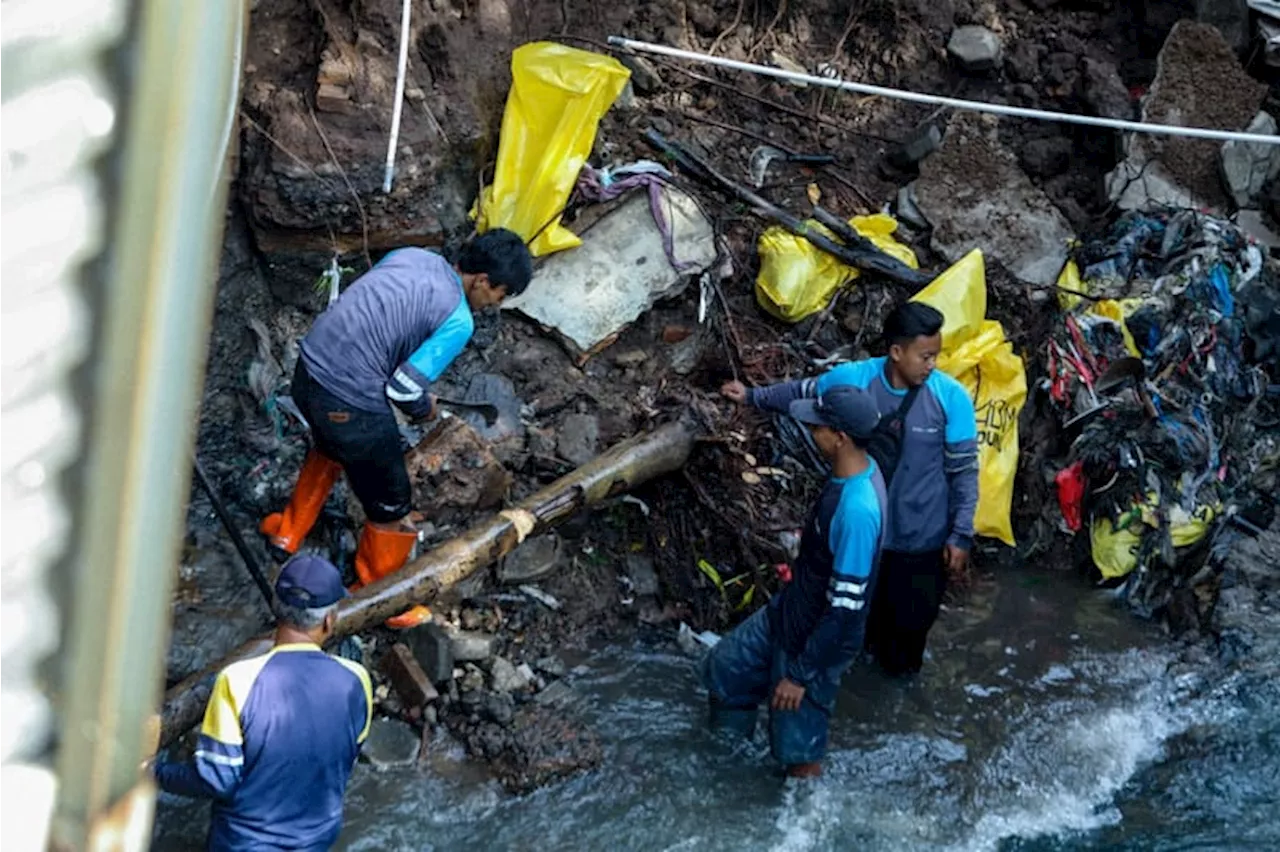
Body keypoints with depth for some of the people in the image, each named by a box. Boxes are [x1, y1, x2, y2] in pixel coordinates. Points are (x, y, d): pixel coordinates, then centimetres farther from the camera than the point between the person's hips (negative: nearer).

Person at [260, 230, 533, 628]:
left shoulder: (413, 255, 6)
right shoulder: (458, 322, -15)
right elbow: (404, 389, -18)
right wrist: (426, 409, 3)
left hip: (309, 369, 8)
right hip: (350, 406, -8)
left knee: (330, 450, 40)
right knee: (391, 505, 15)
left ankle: (288, 533, 59)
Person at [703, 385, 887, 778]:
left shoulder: (857, 510, -36)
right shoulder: (855, 471, -8)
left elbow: (845, 608, -31)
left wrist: (801, 674, -23)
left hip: (817, 641, -10)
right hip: (788, 613, 10)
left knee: (798, 747, 9)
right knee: (724, 669, 24)